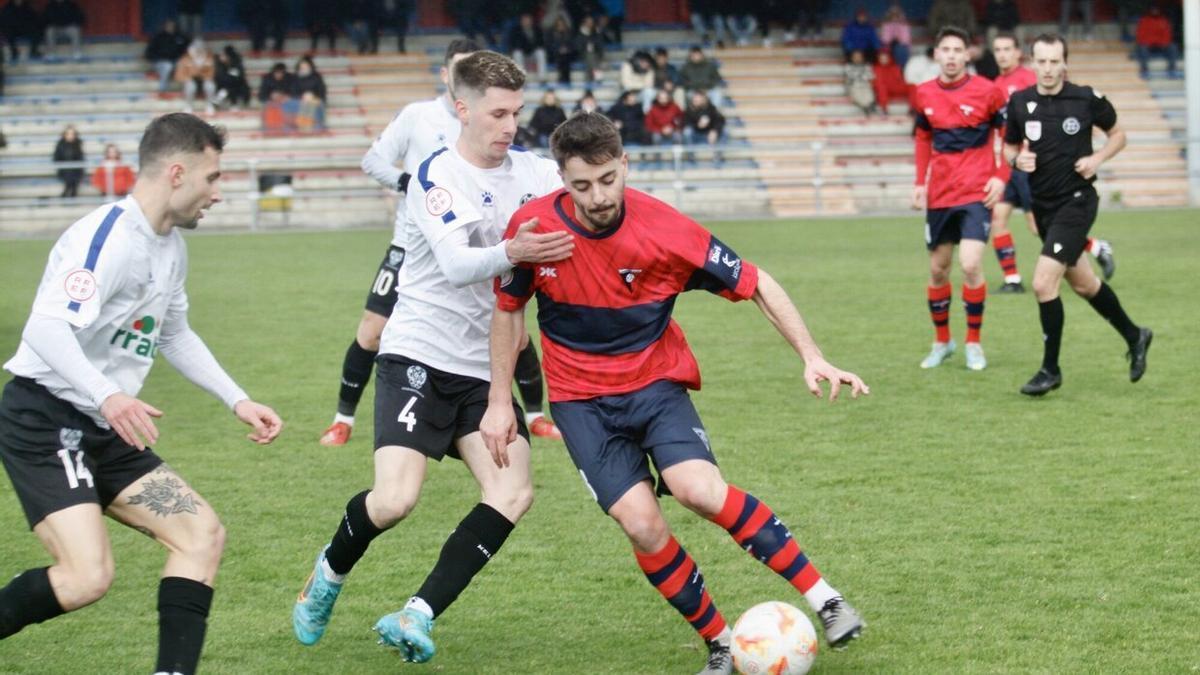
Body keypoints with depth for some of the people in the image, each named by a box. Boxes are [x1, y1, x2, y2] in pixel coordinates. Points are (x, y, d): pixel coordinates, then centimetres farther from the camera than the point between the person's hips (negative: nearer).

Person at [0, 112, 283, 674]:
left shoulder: (171, 246, 13)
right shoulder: (109, 237, -19)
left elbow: (174, 335, 28)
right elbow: (47, 328, -31)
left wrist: (237, 401, 21)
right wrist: (106, 397, -45)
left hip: (104, 433, 10)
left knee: (203, 535, -1)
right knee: (88, 576, -23)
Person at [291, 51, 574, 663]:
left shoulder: (532, 170, 5)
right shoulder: (436, 176, -12)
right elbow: (455, 263, -27)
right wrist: (511, 253, -46)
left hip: (484, 366, 5)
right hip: (419, 357, -5)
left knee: (512, 492, -15)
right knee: (394, 500, -17)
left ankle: (416, 618, -12)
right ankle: (330, 574, 16)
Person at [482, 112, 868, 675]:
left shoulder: (666, 230, -19)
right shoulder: (532, 227, -14)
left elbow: (757, 284, -8)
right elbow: (508, 309, 4)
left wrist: (811, 356, -17)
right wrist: (499, 401, 5)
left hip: (656, 380, -1)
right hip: (581, 397, 1)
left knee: (699, 490, -27)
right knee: (641, 523, -16)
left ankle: (822, 598, -17)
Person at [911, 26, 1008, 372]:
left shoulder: (986, 91, -9)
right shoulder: (924, 94, 3)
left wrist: (1001, 177, -9)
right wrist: (920, 182, 10)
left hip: (977, 192, -4)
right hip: (939, 195, 4)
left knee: (970, 265, -16)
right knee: (937, 270, 10)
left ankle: (974, 343, 0)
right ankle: (942, 341, 28)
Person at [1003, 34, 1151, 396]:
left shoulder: (1087, 99, -9)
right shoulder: (1020, 103, -1)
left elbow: (1117, 134, 6)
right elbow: (1009, 147, 13)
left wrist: (1097, 159, -11)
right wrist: (1018, 159, -9)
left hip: (1077, 201, -5)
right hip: (1043, 204, 5)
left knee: (1044, 282, -16)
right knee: (1083, 284, 18)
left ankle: (1050, 369, -2)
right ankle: (1134, 336, 41)